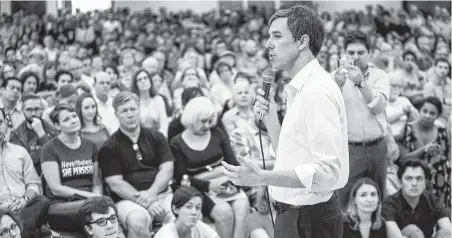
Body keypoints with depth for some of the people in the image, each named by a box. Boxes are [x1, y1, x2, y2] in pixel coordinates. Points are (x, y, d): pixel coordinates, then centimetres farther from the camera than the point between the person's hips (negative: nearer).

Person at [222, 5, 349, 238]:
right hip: (294, 214, 9)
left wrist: (262, 177, -28)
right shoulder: (300, 88, 10)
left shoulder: (318, 90, -19)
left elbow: (326, 171, -24)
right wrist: (270, 119, 2)